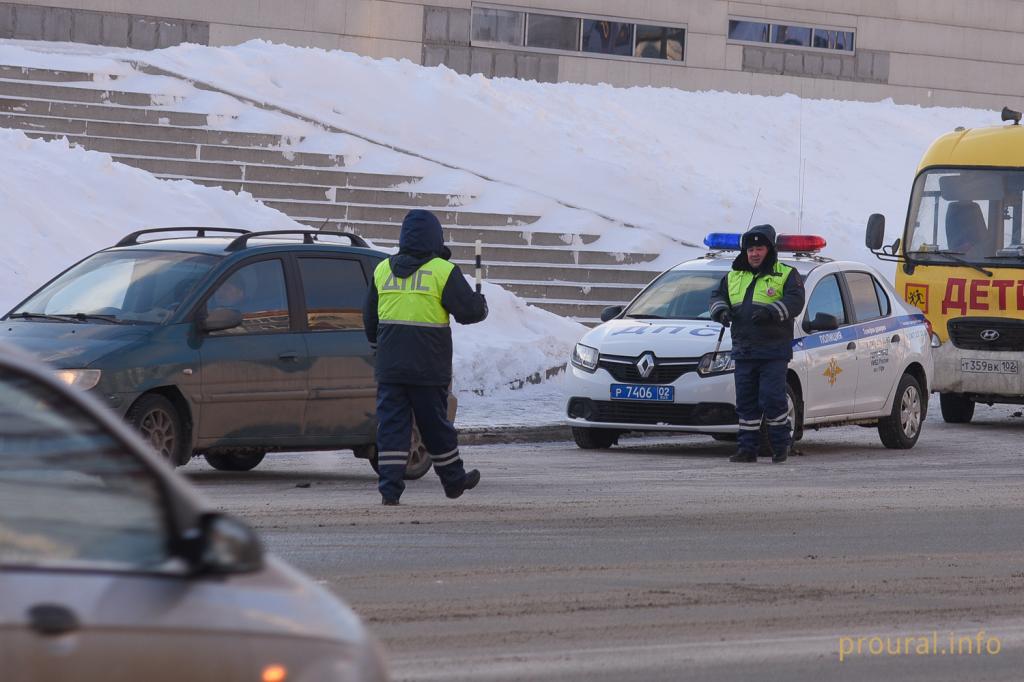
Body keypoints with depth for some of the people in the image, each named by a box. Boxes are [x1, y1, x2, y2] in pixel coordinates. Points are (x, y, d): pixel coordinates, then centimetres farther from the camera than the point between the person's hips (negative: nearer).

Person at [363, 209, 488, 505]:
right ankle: (454, 480, 25)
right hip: (429, 368, -3)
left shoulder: (383, 270, 7)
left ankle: (390, 487, -7)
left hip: (390, 367, 3)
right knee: (435, 424, 10)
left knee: (391, 424, 2)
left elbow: (369, 317, 17)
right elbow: (468, 311, -7)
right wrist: (481, 303, 16)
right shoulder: (443, 271, -7)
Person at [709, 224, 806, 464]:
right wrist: (721, 310, -5)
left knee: (772, 399, -10)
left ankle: (781, 444, 3)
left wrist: (770, 311, -27)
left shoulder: (786, 275, 0)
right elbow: (717, 296, 18)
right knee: (746, 402, 6)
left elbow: (795, 301, -12)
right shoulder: (734, 277, 17)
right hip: (743, 351, 5)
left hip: (774, 352, -5)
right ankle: (748, 448, 12)